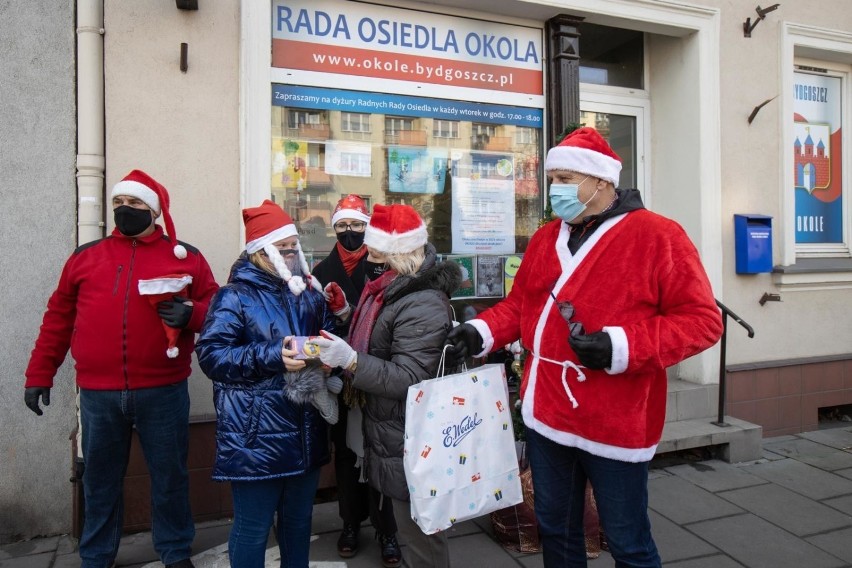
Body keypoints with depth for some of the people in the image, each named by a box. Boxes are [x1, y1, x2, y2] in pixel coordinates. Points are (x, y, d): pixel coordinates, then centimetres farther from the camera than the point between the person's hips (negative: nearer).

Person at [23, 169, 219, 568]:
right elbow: (58, 317, 11)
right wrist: (39, 374, 11)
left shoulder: (185, 257, 3)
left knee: (169, 475, 11)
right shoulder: (85, 256, 8)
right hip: (98, 394, 2)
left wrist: (190, 314, -17)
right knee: (100, 480, 16)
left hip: (163, 392, -1)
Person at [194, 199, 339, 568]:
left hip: (306, 434, 6)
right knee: (252, 530, 7)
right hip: (256, 437, -5)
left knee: (299, 523, 20)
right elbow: (210, 354, -15)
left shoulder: (310, 293, 10)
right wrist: (274, 357, -23)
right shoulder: (234, 297, -7)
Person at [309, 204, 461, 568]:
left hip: (409, 443, -10)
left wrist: (350, 361, -35)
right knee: (411, 524, 24)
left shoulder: (423, 305, -24)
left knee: (420, 535, 6)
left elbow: (408, 379, -28)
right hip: (390, 431, 10)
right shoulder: (392, 287, 8)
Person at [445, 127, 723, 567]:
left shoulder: (657, 236, -10)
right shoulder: (545, 238, 10)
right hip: (545, 414, 6)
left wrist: (620, 347, -25)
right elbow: (521, 304, 17)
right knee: (555, 528, 22)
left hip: (614, 422, -6)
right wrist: (483, 332, -2)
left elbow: (701, 320, -14)